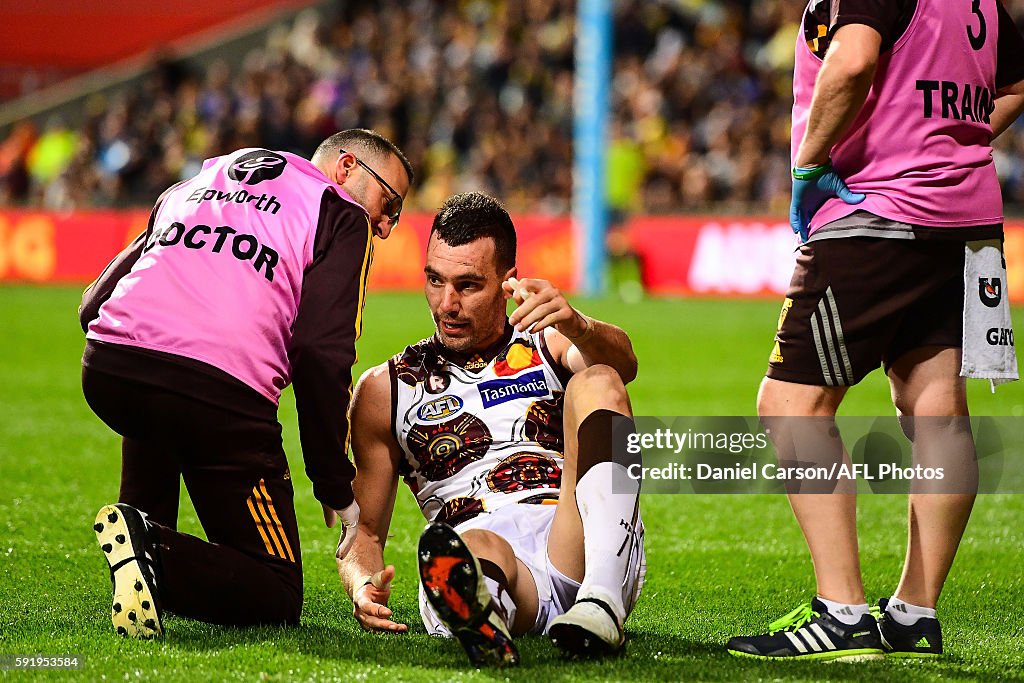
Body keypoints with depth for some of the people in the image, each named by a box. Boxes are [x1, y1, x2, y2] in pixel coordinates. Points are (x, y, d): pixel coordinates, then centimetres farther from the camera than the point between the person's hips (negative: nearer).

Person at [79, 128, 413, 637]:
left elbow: (94, 304, 26)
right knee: (277, 597, 5)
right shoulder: (344, 221, 13)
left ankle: (143, 526, 24)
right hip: (219, 393, -6)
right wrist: (336, 489, 4)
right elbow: (321, 357, 0)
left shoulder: (195, 184, 31)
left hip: (104, 371, 6)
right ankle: (159, 555, -20)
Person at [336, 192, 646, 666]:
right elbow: (365, 531, 17)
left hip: (581, 553, 1)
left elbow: (621, 364, -5)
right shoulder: (385, 390, 21)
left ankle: (602, 600, -40)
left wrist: (574, 326, -31)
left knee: (596, 383, -19)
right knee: (458, 549, -37)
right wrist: (363, 584, -10)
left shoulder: (548, 344, 20)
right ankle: (482, 619, -77)